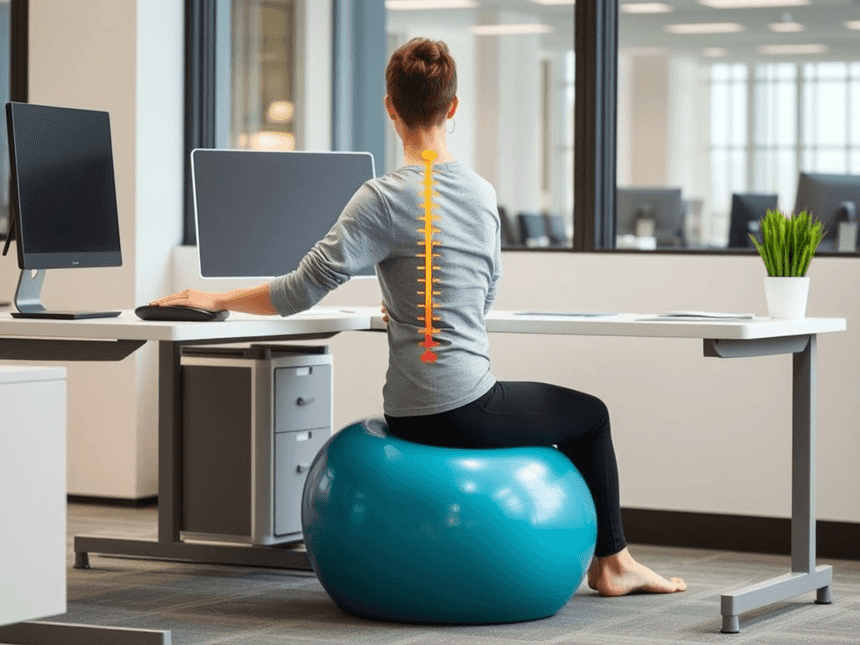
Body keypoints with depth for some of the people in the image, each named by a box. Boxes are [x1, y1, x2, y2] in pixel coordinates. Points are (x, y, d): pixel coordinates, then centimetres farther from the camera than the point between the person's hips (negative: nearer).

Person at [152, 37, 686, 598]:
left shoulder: (386, 199, -10)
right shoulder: (484, 193, 3)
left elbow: (305, 289, -14)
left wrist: (216, 300, -2)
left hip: (413, 416, 0)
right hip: (468, 410, 0)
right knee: (591, 416, 28)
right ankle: (611, 562, 31)